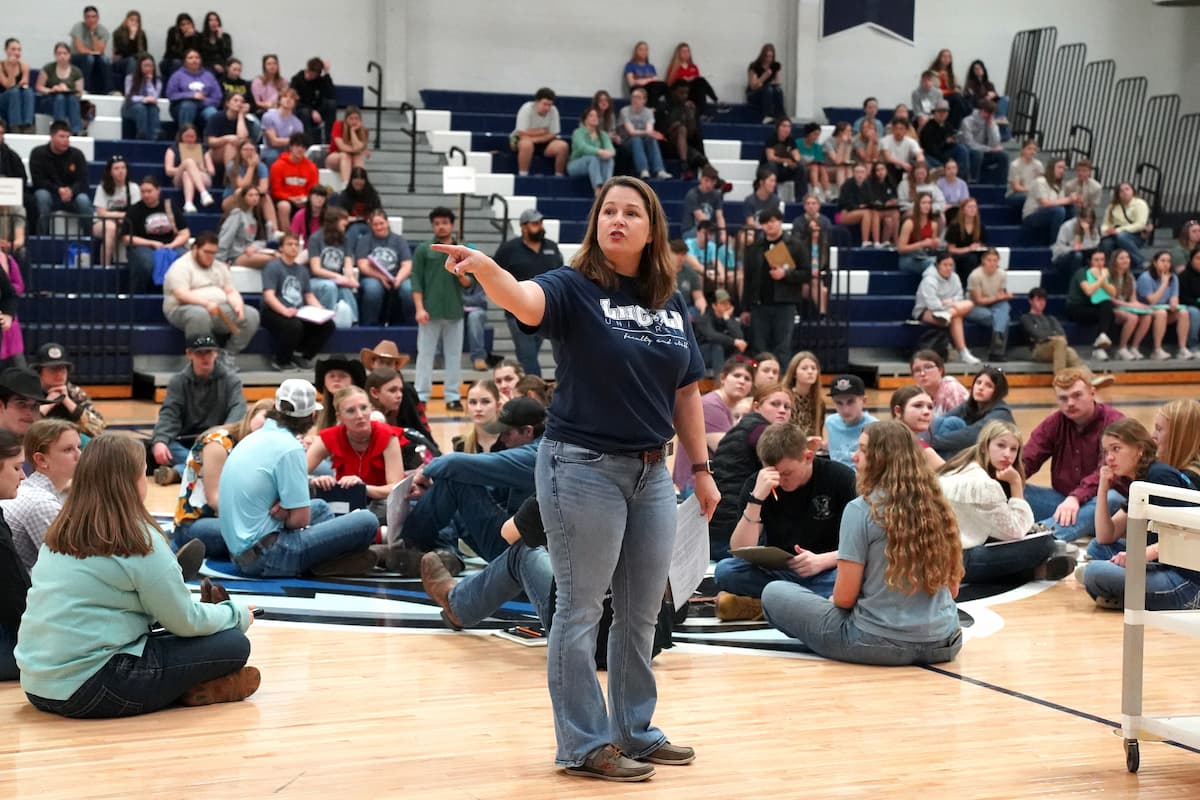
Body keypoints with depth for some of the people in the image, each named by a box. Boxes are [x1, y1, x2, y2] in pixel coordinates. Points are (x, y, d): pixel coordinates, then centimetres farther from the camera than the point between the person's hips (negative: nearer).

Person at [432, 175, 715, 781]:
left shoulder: (671, 306, 9)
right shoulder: (574, 288, -7)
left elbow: (686, 393, 15)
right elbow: (525, 300, -29)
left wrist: (701, 468, 14)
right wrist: (485, 268, -49)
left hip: (651, 471, 6)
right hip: (583, 466, -6)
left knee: (642, 613, 14)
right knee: (581, 611, 1)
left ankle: (636, 731, 28)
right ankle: (584, 745, 10)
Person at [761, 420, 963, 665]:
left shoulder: (861, 509, -13)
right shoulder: (937, 507, 1)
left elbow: (844, 597, -11)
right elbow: (952, 588, 9)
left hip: (880, 644, -6)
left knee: (774, 593, 9)